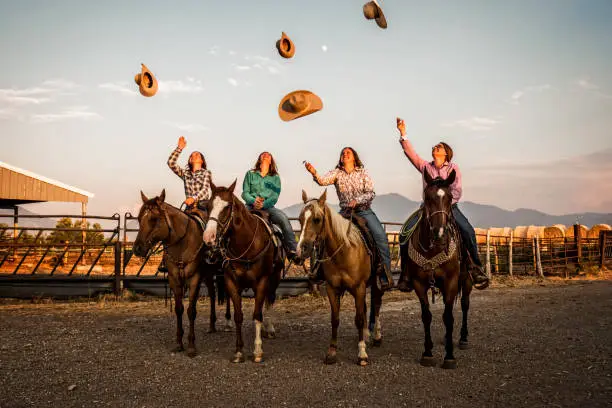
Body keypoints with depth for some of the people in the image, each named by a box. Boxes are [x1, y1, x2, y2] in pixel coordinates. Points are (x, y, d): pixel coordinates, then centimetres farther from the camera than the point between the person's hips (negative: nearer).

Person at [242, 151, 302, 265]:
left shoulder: (275, 177, 15)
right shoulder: (250, 174, 16)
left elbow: (275, 197, 3)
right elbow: (245, 193, 8)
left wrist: (263, 204, -16)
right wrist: (253, 201, -14)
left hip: (268, 207, 0)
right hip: (251, 206, 0)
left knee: (284, 219, -29)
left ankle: (293, 251, -29)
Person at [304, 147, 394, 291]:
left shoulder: (363, 173, 5)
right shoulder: (336, 173, 5)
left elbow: (371, 193, -2)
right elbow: (323, 181, -16)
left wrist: (357, 200, -19)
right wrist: (314, 173, -37)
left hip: (364, 210, -1)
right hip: (345, 212, 1)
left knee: (380, 235, -22)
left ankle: (386, 277, -19)